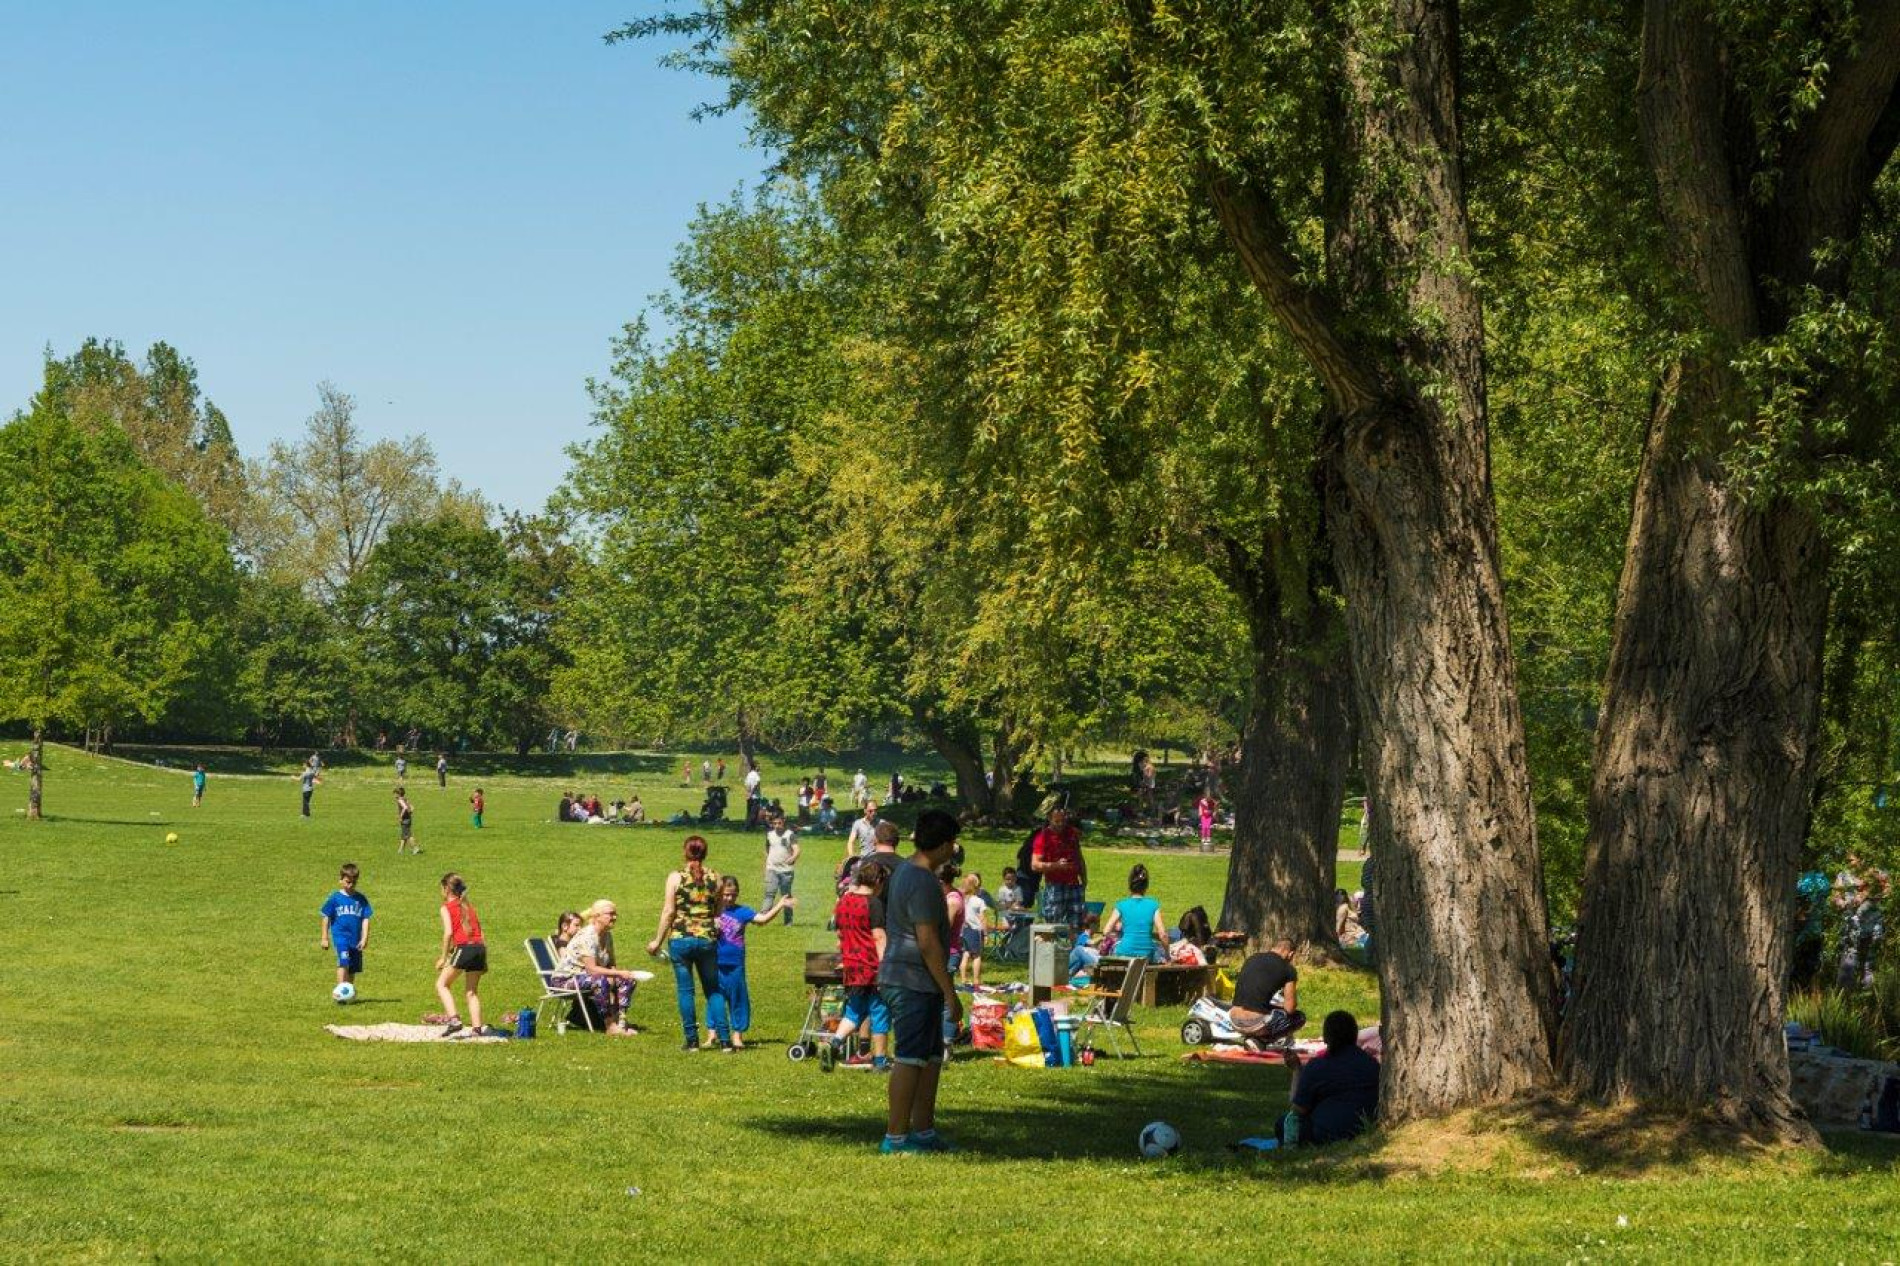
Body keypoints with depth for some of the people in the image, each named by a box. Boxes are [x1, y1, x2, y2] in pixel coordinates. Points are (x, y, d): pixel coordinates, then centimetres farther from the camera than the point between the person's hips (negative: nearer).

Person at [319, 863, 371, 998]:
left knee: (353, 969, 9)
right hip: (340, 936, -3)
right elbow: (327, 918, 6)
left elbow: (365, 919, 6)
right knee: (343, 962, -22)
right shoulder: (334, 898, 0)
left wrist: (365, 938, -3)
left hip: (356, 939, 3)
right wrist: (324, 938, 6)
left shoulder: (361, 899, 6)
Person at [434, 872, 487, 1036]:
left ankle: (454, 1020, -15)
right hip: (480, 947, 6)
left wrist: (444, 958, -2)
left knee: (441, 984, 2)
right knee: (472, 991, 13)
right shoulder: (469, 907, 22)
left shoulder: (447, 907, 4)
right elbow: (479, 931, 17)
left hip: (464, 948, -6)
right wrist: (484, 960, 18)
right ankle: (476, 1027, 3)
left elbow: (448, 932, -8)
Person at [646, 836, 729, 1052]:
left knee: (685, 990, 5)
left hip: (680, 939, -2)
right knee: (713, 990, 11)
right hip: (707, 939, 2)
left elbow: (668, 912, -6)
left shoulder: (676, 878, -5)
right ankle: (724, 1039, 6)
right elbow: (719, 913, 5)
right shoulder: (714, 878, 3)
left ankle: (692, 1040, 5)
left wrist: (658, 941, 2)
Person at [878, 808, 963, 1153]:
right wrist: (950, 993, -18)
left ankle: (923, 1131, 19)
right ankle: (896, 1137, -5)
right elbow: (928, 942, -22)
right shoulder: (923, 882, -19)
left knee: (931, 1057, 15)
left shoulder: (904, 872, 14)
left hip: (901, 979, 10)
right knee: (911, 1058, -7)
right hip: (915, 982, -10)